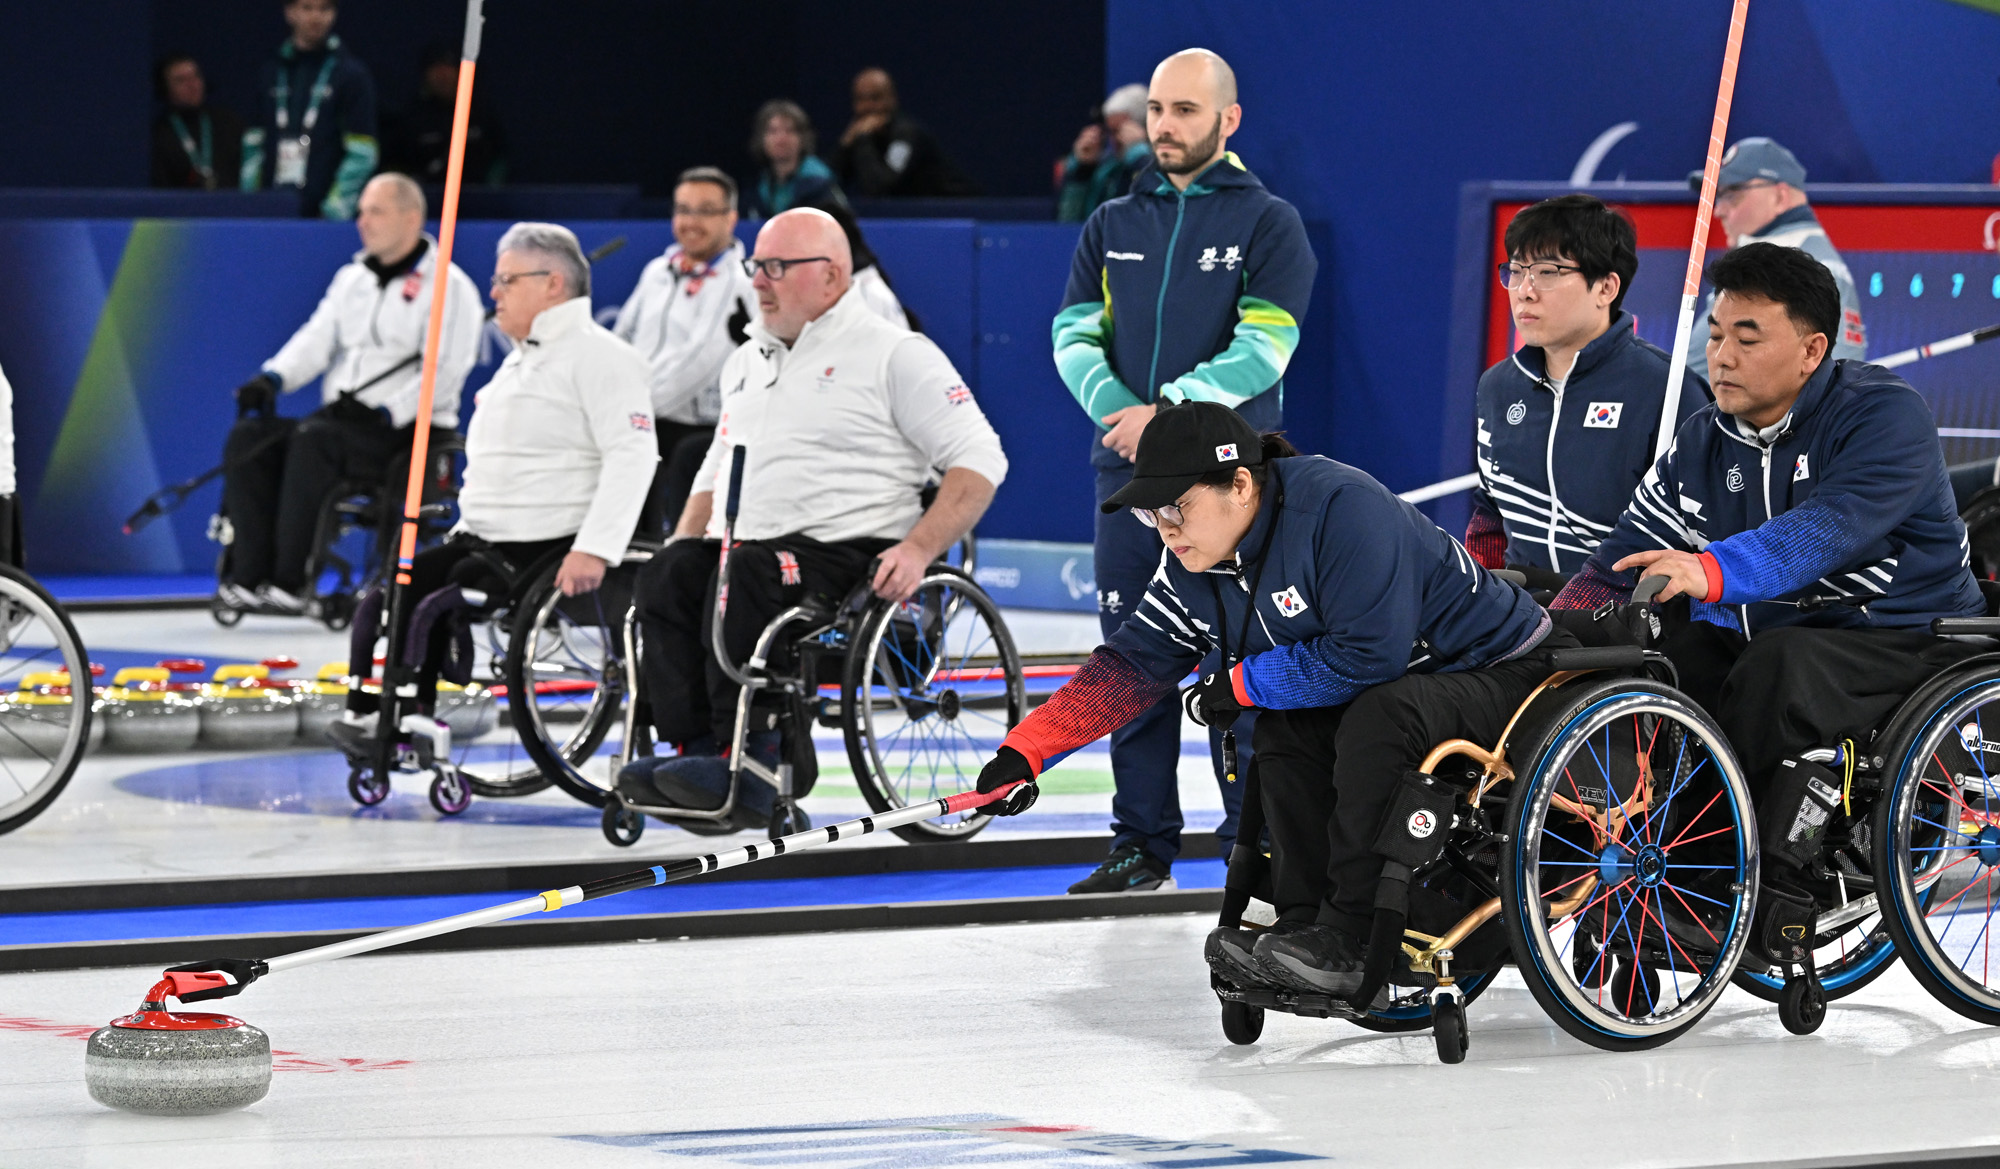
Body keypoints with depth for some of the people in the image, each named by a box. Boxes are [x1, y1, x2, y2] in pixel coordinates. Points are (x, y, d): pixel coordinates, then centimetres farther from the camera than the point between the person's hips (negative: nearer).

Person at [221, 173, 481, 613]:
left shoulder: (447, 286, -3)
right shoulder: (351, 279, 20)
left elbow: (444, 372, -13)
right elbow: (317, 338, 11)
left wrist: (386, 414, -24)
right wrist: (274, 379, -8)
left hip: (407, 432, -7)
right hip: (340, 421, 7)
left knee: (313, 440, -34)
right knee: (249, 439, -15)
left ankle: (291, 580, -34)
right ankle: (250, 577, -22)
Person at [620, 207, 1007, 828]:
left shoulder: (895, 354, 2)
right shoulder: (746, 362, 25)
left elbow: (980, 459, -4)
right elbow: (718, 469, 33)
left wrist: (919, 549, -17)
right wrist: (686, 542, 13)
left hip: (849, 555, -6)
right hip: (746, 547, 7)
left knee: (746, 575, -35)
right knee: (668, 575, -24)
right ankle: (694, 748, -33)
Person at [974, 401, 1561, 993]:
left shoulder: (1342, 507, -29)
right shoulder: (1194, 568, -2)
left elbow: (1367, 656, -31)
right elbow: (1132, 663, 2)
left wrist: (1240, 683, -19)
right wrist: (1026, 751, -9)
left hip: (1501, 673, -9)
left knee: (1379, 717, -31)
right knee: (1285, 730, -9)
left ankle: (1346, 941, -27)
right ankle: (1304, 922, -4)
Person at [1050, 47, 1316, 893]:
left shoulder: (1268, 224, 1)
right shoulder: (1112, 226, 15)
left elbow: (1262, 348, -10)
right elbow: (1075, 336, 8)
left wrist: (1171, 409, -18)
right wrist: (1119, 409, -11)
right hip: (1127, 473, 4)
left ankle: (1255, 837, 0)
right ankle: (1142, 842, 11)